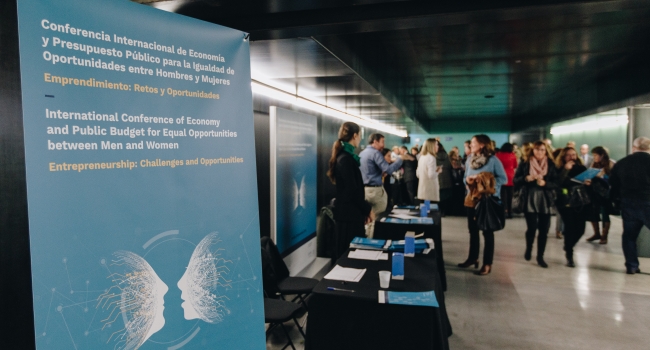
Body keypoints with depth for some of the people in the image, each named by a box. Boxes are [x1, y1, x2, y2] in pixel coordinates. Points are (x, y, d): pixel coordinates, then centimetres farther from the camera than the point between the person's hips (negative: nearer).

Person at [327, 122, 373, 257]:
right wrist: (368, 209, -9)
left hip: (348, 212, 9)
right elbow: (352, 190, -20)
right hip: (348, 213, -9)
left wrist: (364, 210, 15)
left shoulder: (345, 156, 13)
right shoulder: (346, 159, -17)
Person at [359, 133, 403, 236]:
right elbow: (388, 170, -21)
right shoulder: (375, 153, -13)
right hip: (375, 190, -8)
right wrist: (399, 158, -12)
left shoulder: (362, 153, 14)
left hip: (363, 189, 8)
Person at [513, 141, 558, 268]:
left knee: (544, 230, 3)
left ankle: (540, 257, 18)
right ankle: (528, 248, 27)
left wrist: (545, 183, -18)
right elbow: (515, 181, 0)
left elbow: (556, 183, -1)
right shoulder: (525, 164, 2)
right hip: (530, 201, -1)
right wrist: (526, 178, -18)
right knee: (531, 228, -4)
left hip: (545, 201, 1)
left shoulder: (551, 165, 4)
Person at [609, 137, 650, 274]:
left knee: (629, 235, 12)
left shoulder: (621, 163, 4)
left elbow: (613, 185, 8)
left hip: (628, 205, 3)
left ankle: (631, 266, 13)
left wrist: (618, 200, 18)